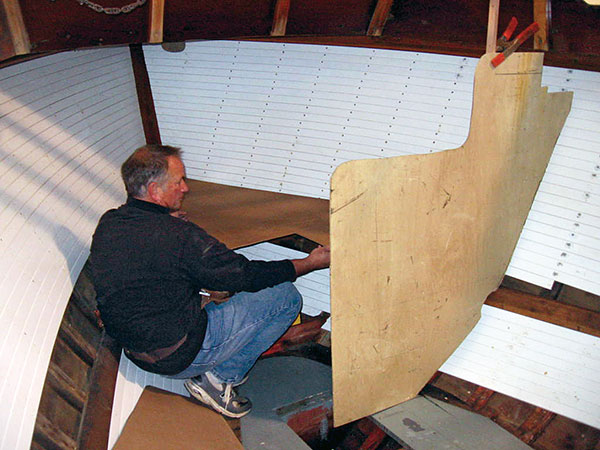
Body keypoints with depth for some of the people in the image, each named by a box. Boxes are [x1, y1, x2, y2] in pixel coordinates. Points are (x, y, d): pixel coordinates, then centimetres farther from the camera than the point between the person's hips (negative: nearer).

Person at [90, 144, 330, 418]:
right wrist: (310, 263, -5)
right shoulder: (178, 235, -26)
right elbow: (246, 274, -16)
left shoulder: (107, 224, -2)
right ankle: (221, 378, 0)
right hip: (182, 356, -8)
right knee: (286, 297, -6)